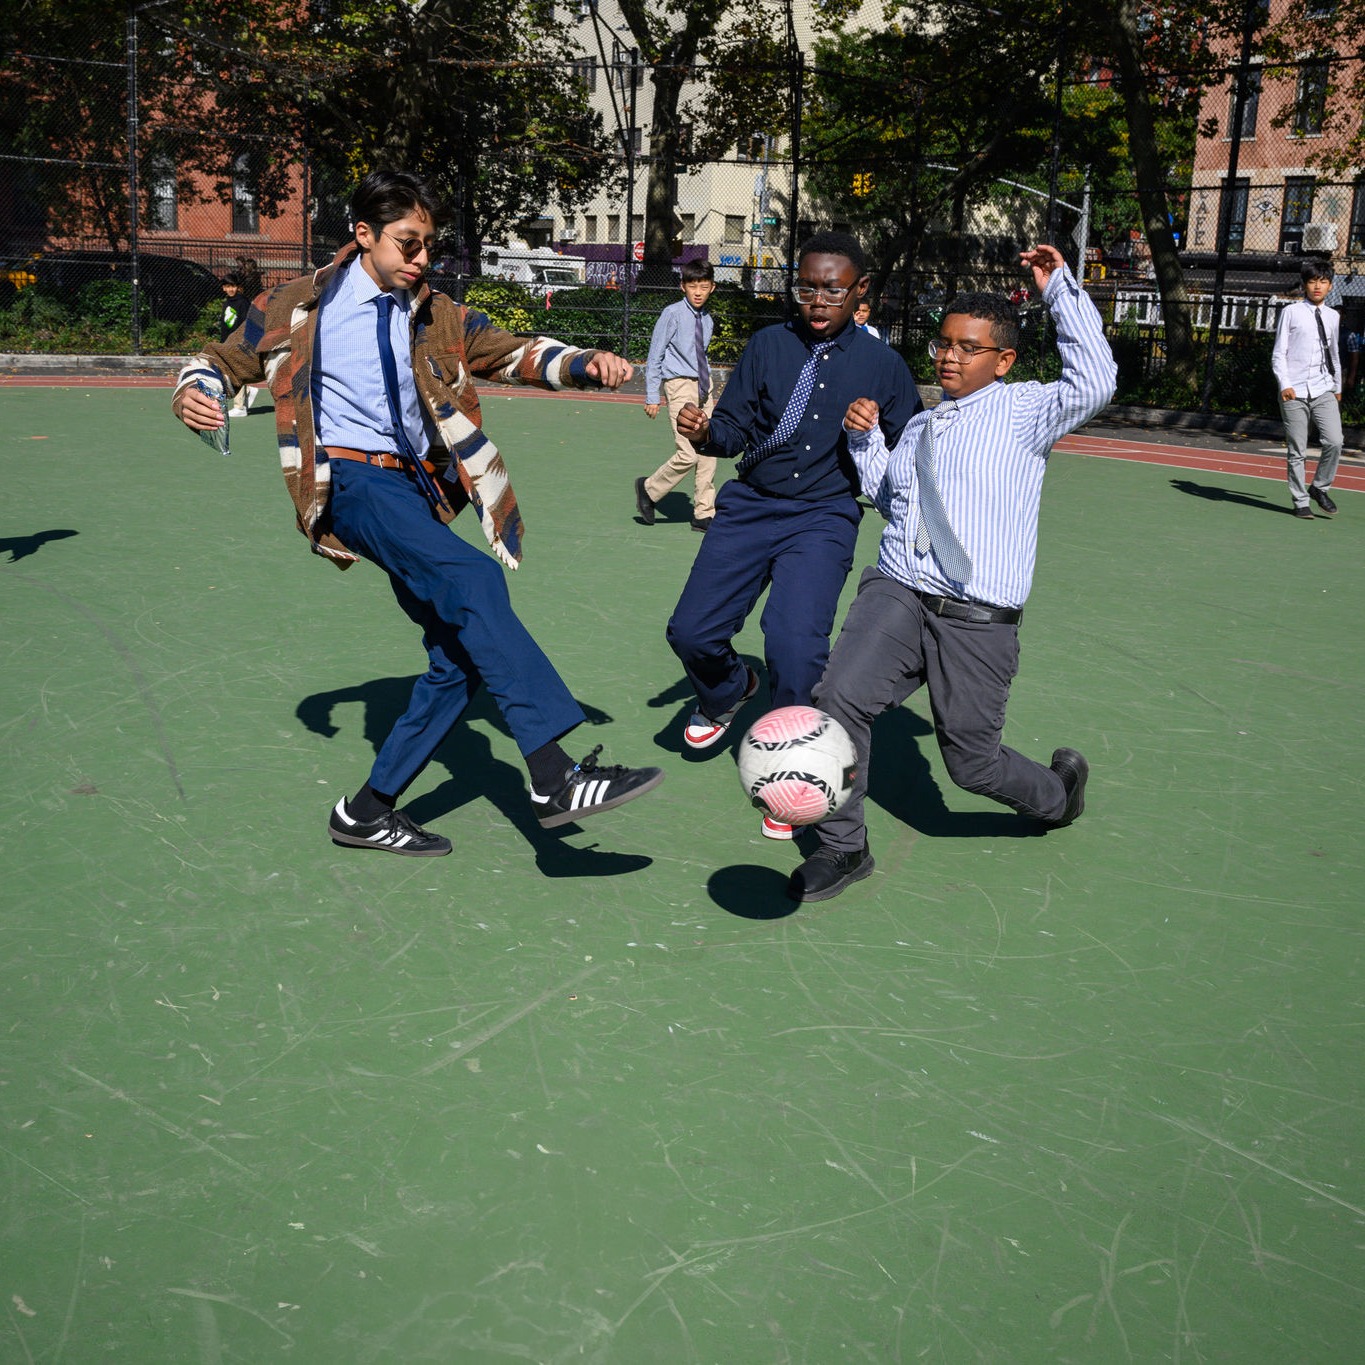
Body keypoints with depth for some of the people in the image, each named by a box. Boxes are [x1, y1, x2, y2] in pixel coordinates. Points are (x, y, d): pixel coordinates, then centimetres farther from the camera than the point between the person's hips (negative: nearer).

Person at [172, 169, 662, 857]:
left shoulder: (434, 316, 14)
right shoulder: (299, 309, 3)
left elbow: (512, 352, 12)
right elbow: (223, 361, 11)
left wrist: (584, 363, -8)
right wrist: (193, 394, -12)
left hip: (418, 488, 7)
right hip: (353, 479, -7)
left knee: (461, 657, 1)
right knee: (473, 577, -31)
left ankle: (367, 812, 16)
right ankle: (554, 776, -38)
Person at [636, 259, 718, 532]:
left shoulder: (707, 320, 10)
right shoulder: (672, 314, -8)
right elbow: (655, 356, -6)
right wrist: (652, 396, -8)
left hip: (703, 386, 7)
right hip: (679, 386, -7)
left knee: (708, 452, 5)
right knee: (688, 454, -14)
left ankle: (704, 514, 14)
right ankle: (649, 489, 10)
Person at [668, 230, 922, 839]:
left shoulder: (882, 363, 1)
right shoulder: (768, 345, 4)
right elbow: (736, 428, 5)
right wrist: (705, 433, -16)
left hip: (824, 518, -2)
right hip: (751, 506, 3)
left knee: (794, 639, -22)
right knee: (691, 632, -4)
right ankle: (731, 689, 36)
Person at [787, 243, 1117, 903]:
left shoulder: (1022, 410, 2)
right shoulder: (919, 426, 22)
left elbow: (1093, 383, -15)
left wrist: (1061, 289, -11)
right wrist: (865, 439, 19)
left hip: (977, 619, -5)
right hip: (896, 594, 5)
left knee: (973, 763, 3)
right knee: (839, 698, -19)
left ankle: (1059, 790, 38)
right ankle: (842, 848, -3)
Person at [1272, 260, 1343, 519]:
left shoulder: (1333, 317, 14)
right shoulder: (1290, 312, 1)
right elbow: (1278, 353, -2)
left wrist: (1337, 387, 28)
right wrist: (1284, 385, -14)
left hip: (1323, 391, 3)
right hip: (1294, 393, -3)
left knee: (1334, 442, -12)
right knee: (1296, 450, 0)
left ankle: (1320, 488, 9)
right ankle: (1300, 502, 12)